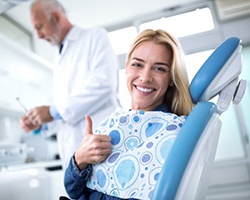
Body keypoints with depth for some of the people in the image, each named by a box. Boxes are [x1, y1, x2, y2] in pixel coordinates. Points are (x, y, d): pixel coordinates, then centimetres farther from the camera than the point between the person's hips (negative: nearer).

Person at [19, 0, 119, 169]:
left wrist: (54, 111, -12)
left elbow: (103, 83, -15)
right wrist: (42, 123, 8)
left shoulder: (96, 36, 2)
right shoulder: (61, 62, 24)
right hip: (73, 150, 7)